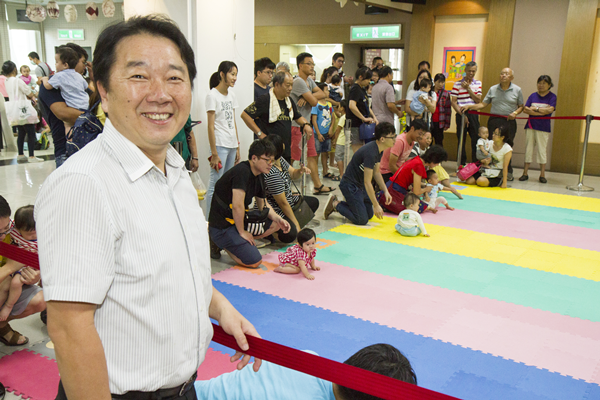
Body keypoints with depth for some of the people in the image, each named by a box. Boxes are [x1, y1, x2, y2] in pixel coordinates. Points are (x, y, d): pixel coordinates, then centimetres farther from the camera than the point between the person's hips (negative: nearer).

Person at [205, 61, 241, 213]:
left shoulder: (231, 95, 14)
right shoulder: (212, 95, -8)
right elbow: (211, 126, -12)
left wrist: (237, 147, 14)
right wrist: (214, 154, -15)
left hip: (232, 145, 7)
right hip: (219, 145, -7)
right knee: (215, 184, -6)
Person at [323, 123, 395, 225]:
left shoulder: (379, 149, 2)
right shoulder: (370, 153, -28)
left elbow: (376, 172, 15)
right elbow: (367, 182, -27)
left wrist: (385, 191, 5)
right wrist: (376, 205, -22)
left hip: (360, 185, 10)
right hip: (350, 185, -10)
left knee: (369, 214, 15)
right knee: (362, 220, -11)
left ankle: (337, 204, 20)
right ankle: (335, 204, 4)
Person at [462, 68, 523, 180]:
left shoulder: (517, 90, 6)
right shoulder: (493, 89, 10)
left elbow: (521, 106, 12)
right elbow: (483, 104, 9)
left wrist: (515, 113, -8)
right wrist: (469, 106, -4)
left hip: (509, 122, -2)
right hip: (494, 121, 2)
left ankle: (508, 172, 10)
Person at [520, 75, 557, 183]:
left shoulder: (552, 96, 3)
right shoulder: (533, 96, 9)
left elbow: (550, 109, -13)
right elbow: (525, 109, -3)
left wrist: (535, 108, -8)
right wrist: (542, 112, -11)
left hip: (543, 128, -3)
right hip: (531, 126, 3)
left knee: (542, 150, -1)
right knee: (528, 149, 3)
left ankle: (542, 175, 6)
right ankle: (525, 173, 8)